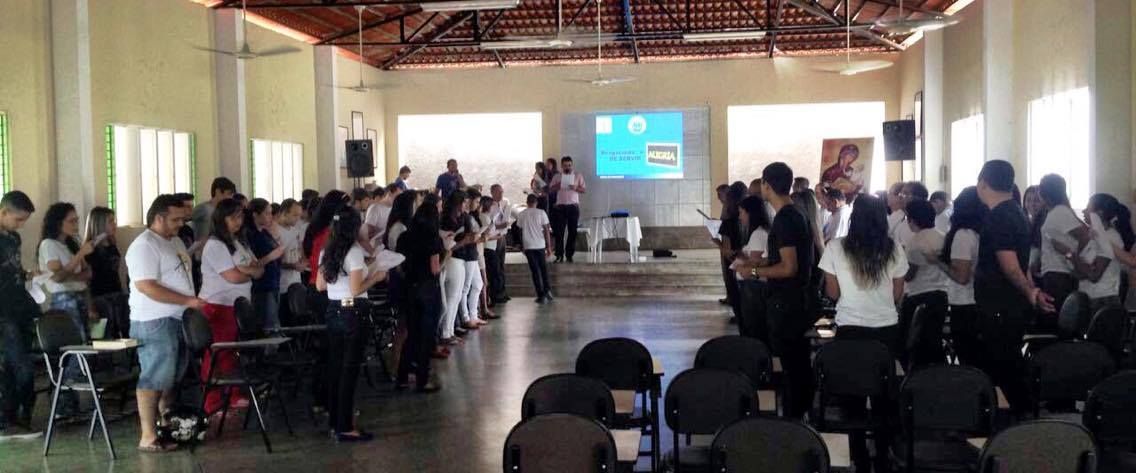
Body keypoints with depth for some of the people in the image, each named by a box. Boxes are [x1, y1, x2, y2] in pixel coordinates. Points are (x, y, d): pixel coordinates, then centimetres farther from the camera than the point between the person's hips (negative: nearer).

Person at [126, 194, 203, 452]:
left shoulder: (175, 241, 16)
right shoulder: (144, 246, -14)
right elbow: (146, 286, -23)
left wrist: (193, 305, 15)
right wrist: (188, 301, -23)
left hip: (178, 320, 10)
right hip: (155, 323, -9)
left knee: (172, 378, 14)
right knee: (154, 379, -7)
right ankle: (148, 437, -3)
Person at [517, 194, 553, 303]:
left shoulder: (521, 215, 3)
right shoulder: (541, 213, -2)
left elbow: (520, 231, 5)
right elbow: (546, 230, -4)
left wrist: (522, 245, 16)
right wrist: (549, 247, 1)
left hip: (528, 246, 0)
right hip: (540, 245, 0)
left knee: (535, 271, 4)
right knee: (544, 270, 15)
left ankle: (541, 295, 0)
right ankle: (548, 290, 2)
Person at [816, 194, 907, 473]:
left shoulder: (836, 248, -6)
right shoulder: (894, 250, -1)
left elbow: (832, 293, -1)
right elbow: (898, 295, 5)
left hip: (850, 329, -1)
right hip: (887, 329, 2)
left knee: (854, 393, 9)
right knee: (884, 393, 13)